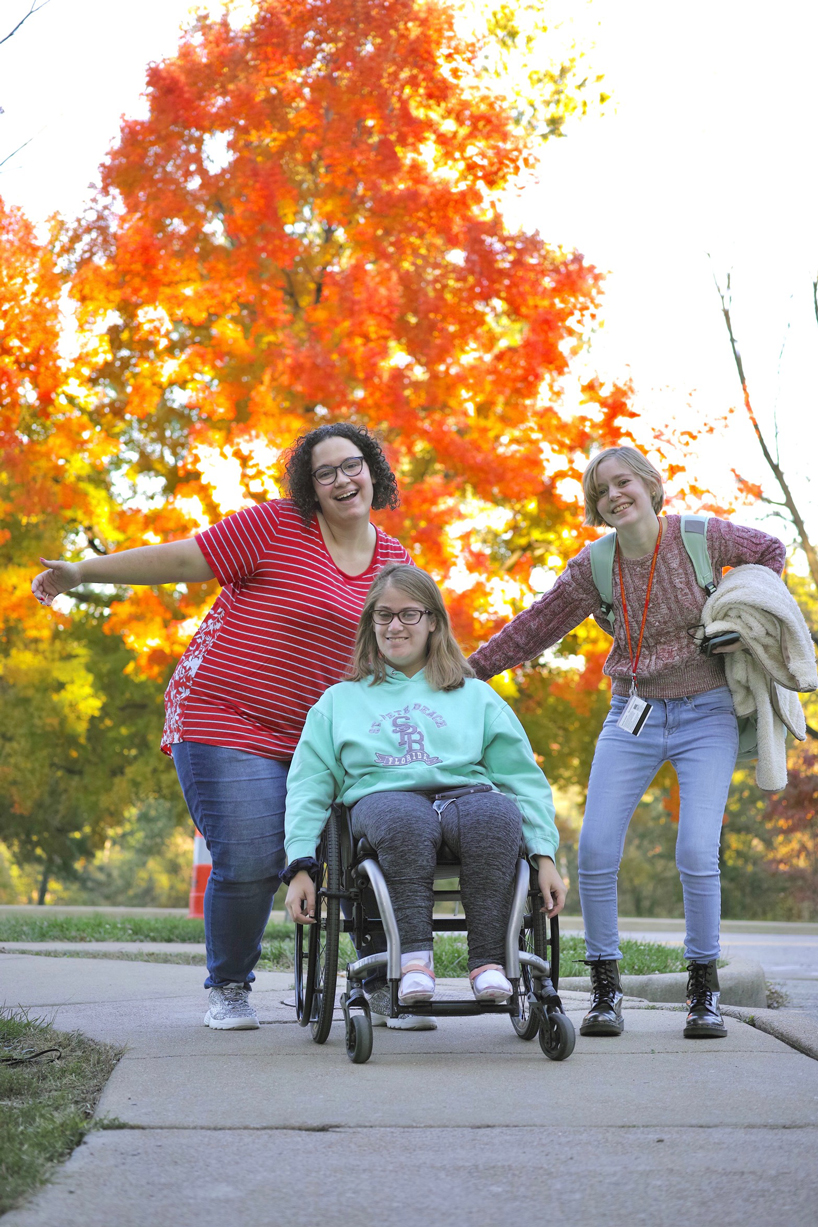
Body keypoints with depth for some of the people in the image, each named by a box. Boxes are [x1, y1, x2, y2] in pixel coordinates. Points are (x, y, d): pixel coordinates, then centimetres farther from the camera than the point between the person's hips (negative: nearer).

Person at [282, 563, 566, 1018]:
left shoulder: (476, 696, 26)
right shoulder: (340, 700, 27)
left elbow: (524, 777, 17)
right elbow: (309, 787, 18)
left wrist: (545, 854, 1)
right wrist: (301, 865, 1)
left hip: (465, 792, 1)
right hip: (383, 796, -1)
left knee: (498, 811, -37)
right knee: (405, 818, -39)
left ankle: (489, 961, -38)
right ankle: (415, 958, -42)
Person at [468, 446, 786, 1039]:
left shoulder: (702, 538, -7)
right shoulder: (595, 566, -1)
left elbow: (770, 551, 12)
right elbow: (536, 626, 9)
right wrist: (469, 669, 7)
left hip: (706, 715, -2)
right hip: (633, 717, 2)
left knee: (697, 855, -13)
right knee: (595, 850, -9)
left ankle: (705, 990, 6)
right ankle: (606, 989, 6)